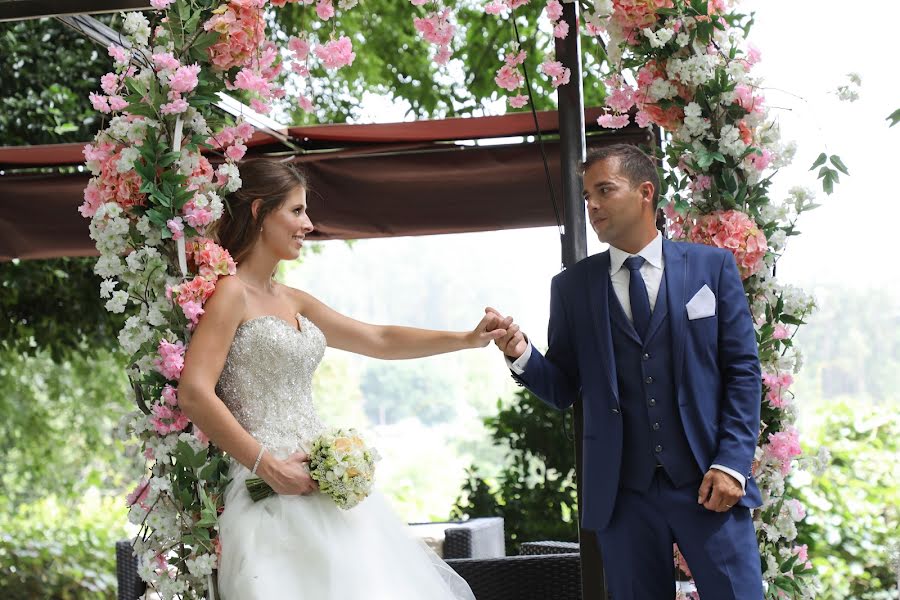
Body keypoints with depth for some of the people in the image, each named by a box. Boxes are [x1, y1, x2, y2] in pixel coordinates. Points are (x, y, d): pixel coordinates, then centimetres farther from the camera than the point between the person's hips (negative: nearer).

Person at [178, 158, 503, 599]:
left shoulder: (292, 301, 16)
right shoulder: (231, 293, -8)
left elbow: (380, 340, 22)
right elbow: (194, 394, -18)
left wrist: (467, 339, 18)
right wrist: (267, 465, -17)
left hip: (322, 488, 8)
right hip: (275, 494, -8)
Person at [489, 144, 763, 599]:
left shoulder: (712, 266, 5)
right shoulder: (572, 286, 8)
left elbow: (743, 371, 3)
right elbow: (563, 390, 8)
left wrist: (732, 463, -7)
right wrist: (522, 355, -13)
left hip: (709, 485, -1)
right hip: (623, 492, 1)